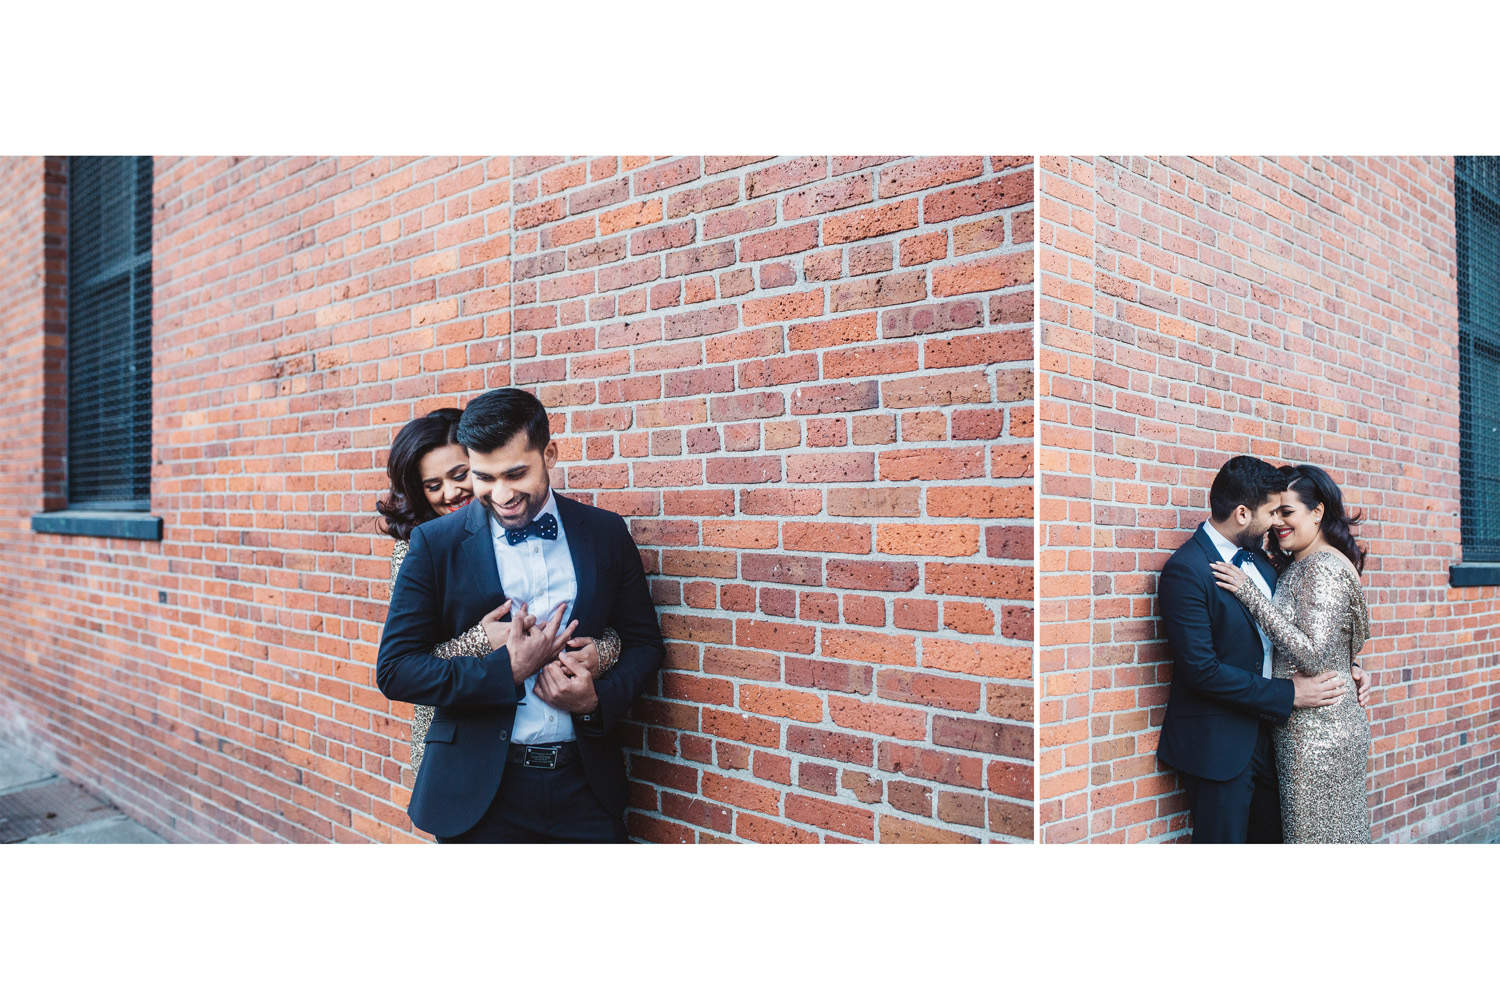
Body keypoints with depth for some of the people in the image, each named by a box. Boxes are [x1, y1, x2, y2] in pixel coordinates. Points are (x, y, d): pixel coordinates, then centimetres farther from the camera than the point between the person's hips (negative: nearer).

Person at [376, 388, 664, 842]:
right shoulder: (435, 543, -5)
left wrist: (599, 699, -13)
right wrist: (507, 670, -18)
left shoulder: (607, 533, 0)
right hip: (479, 793, -1)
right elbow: (394, 669, -8)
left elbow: (644, 642, 6)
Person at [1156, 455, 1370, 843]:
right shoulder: (1186, 570, -20)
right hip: (1218, 745, -8)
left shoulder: (1257, 557, 8)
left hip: (1265, 733, 8)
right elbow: (1201, 669, -24)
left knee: (1273, 838, 19)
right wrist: (1289, 694, -18)